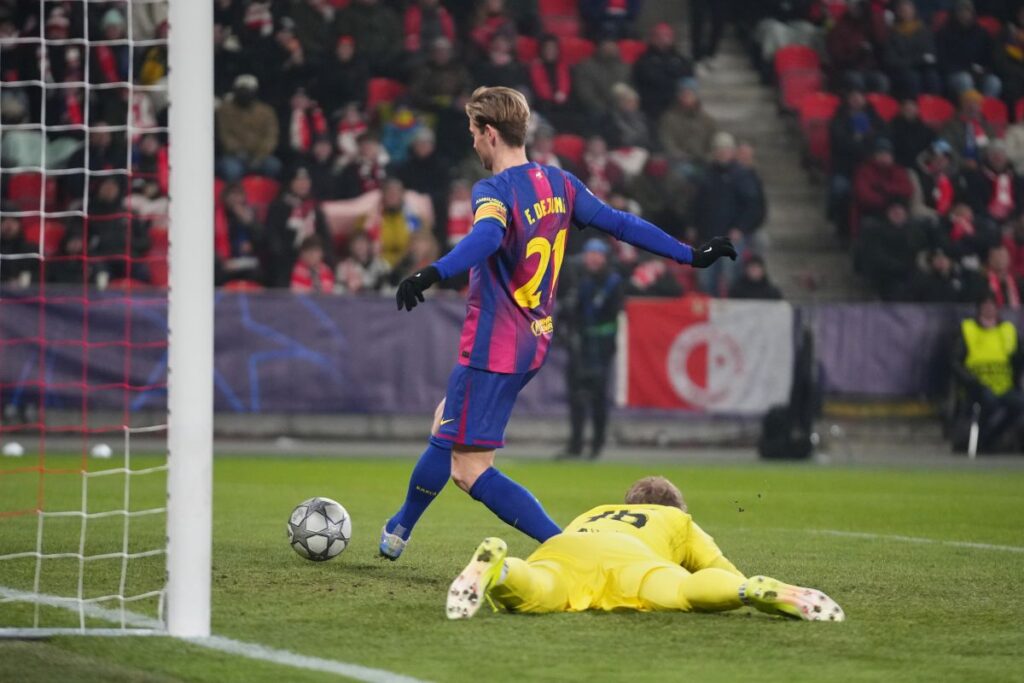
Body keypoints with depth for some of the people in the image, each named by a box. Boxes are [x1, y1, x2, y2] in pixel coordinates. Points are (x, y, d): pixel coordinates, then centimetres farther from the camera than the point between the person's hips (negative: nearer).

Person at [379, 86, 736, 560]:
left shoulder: (494, 191, -18)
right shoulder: (558, 184, 6)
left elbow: (487, 237, -39)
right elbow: (619, 223, 10)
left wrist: (432, 274, -54)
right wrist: (691, 256, 18)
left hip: (493, 348, -9)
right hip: (534, 342, 9)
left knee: (469, 470, -7)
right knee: (446, 427, 27)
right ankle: (399, 530, 42)